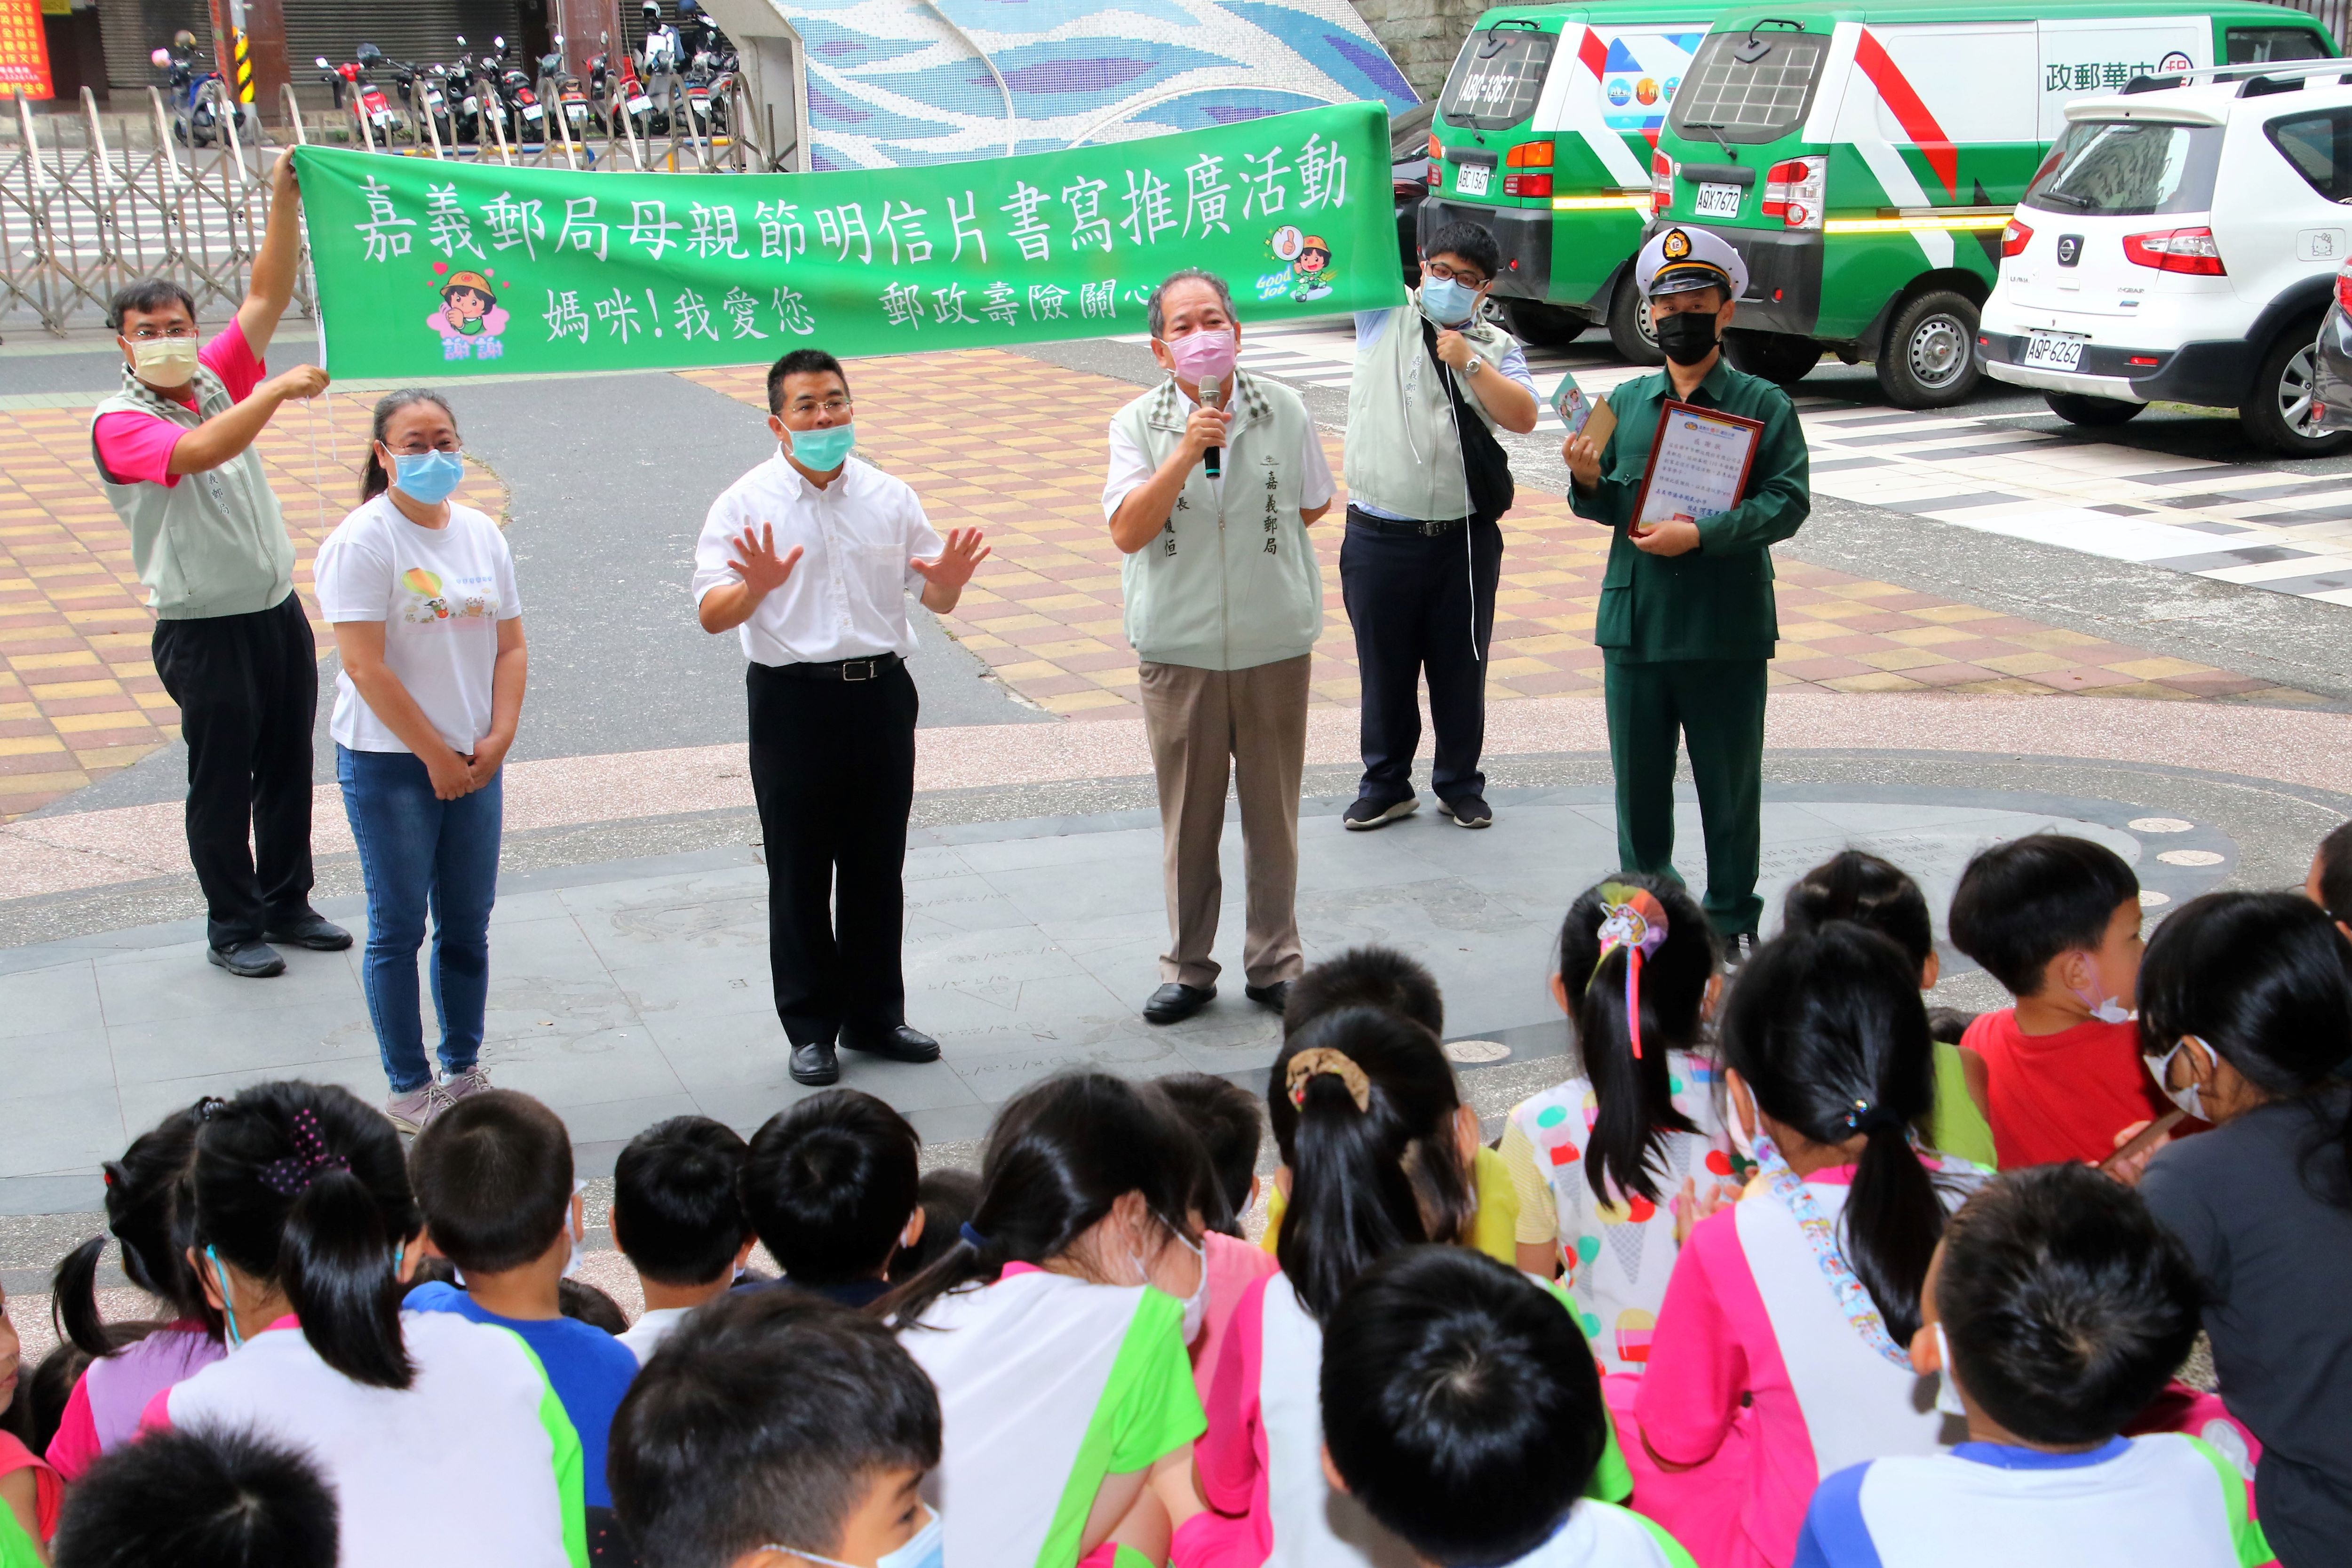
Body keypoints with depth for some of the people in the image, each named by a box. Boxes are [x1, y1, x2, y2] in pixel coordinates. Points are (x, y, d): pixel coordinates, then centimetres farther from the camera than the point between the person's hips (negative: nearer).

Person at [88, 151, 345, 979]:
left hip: (278, 609, 6)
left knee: (289, 767, 14)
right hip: (204, 630, -6)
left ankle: (287, 903, 27)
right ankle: (233, 926, 15)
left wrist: (285, 201, -8)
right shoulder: (119, 423, -12)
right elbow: (200, 454, -31)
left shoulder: (216, 381, 6)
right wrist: (279, 390, -31)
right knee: (222, 783, 3)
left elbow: (267, 298, 0)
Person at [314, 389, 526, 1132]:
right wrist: (436, 756, -14)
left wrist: (498, 739, -4)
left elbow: (510, 647, 10)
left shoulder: (481, 533, 8)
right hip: (388, 764, -6)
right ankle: (409, 1091, 13)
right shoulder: (362, 541, -12)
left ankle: (464, 1071, 26)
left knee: (468, 926, 12)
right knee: (398, 929, 3)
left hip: (473, 763, 6)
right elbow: (366, 666, -17)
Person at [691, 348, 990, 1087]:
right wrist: (756, 587, -30)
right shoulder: (746, 505, -2)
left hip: (881, 693, 3)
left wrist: (949, 578, -12)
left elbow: (935, 598, 12)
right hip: (794, 700, -3)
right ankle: (810, 1028, 14)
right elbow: (712, 616, -9)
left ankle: (874, 1016, 24)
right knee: (800, 872, 3)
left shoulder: (890, 497, 9)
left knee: (878, 865, 11)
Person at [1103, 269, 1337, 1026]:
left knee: (1273, 811, 8)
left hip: (1275, 643, 1)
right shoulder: (1138, 424, -4)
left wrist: (1255, 540, 8)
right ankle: (1188, 968, 20)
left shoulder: (1282, 411, -1)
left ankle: (1275, 963, 22)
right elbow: (1127, 530, -16)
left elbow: (1314, 504, 12)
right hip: (1179, 648, -1)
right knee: (1187, 816, 7)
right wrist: (1185, 453, -23)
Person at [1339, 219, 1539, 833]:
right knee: (1384, 666, 8)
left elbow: (1523, 417, -6)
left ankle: (1460, 783, 24)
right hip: (1380, 536, -1)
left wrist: (1469, 362, -12)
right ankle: (1386, 785, 22)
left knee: (1461, 666, 9)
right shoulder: (1387, 317, 6)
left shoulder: (1498, 347, 8)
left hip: (1465, 539, 1)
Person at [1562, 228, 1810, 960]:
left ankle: (1733, 921, 21)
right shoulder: (1625, 403, 9)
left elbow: (1788, 502, -10)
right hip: (1635, 624, 3)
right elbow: (1611, 509, 11)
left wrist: (1701, 534, -21)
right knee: (1639, 780, 10)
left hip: (1727, 630, -3)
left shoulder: (1763, 405, -1)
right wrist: (1588, 482, -12)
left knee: (1730, 785, 6)